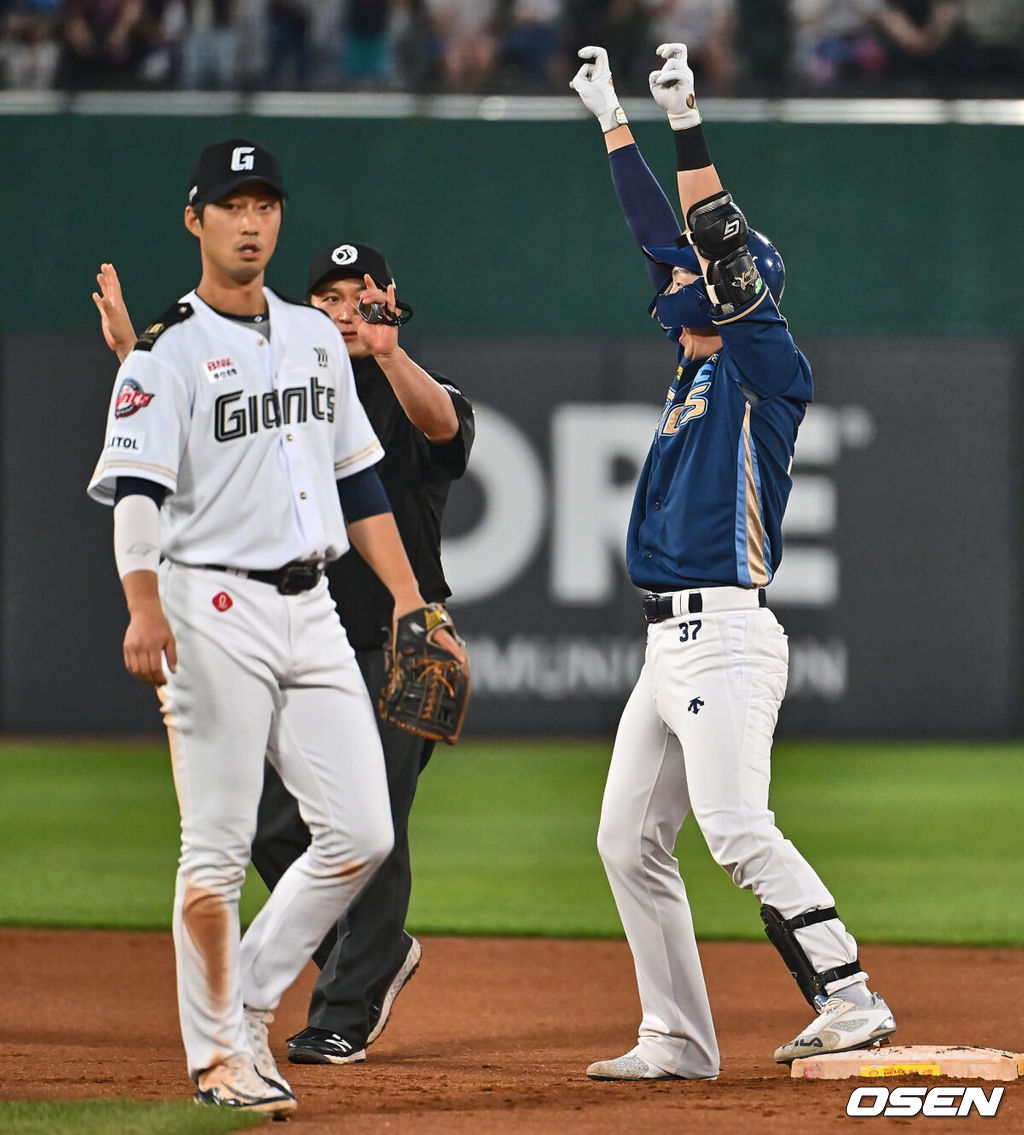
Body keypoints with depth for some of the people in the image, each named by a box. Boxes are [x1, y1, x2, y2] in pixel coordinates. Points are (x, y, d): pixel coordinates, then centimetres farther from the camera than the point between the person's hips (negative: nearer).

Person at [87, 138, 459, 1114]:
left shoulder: (316, 337, 16)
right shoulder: (168, 354, -6)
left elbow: (356, 475, 21)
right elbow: (135, 491, -17)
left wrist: (407, 594, 14)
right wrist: (143, 608, -33)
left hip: (311, 609, 6)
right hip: (214, 611, -6)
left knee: (361, 834, 0)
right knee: (217, 844, -5)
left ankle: (246, 998, 14)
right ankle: (219, 1049, 4)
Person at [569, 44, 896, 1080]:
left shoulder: (770, 370, -4)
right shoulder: (698, 365, 19)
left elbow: (727, 260, -15)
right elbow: (663, 239, 25)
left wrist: (689, 127, -18)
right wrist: (614, 120, 30)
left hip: (727, 635, -10)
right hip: (669, 645, 10)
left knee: (737, 830, -21)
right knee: (628, 842, 7)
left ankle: (851, 1003, -21)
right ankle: (678, 1041, 10)